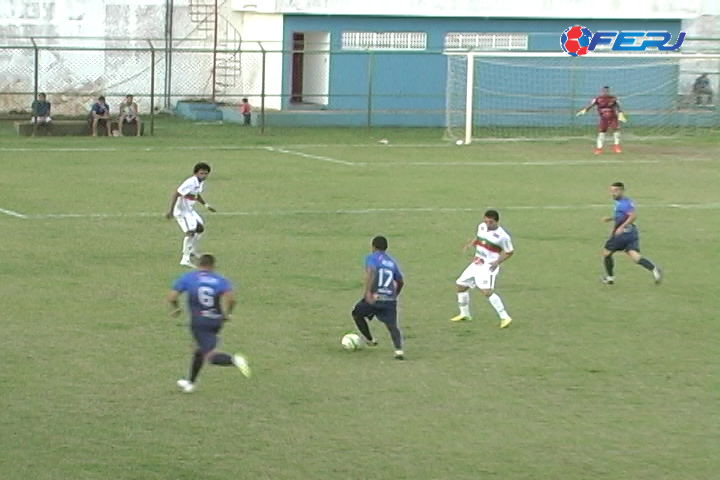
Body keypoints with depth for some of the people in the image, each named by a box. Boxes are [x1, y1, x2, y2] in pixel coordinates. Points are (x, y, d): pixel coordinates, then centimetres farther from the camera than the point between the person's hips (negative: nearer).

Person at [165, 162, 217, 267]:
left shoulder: (200, 183, 3)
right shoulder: (190, 183, -27)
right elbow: (176, 194, -29)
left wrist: (206, 205, 20)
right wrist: (170, 210, -32)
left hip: (190, 210, 10)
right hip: (182, 211, -10)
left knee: (200, 228, 23)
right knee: (190, 232, -22)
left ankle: (192, 251, 44)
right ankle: (185, 259, -23)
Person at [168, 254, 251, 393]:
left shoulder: (187, 278, 2)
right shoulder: (220, 280, 3)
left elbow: (171, 297, -2)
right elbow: (230, 298, -13)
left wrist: (175, 309, 19)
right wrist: (228, 314, 4)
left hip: (198, 321, -4)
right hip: (216, 321, 4)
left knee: (210, 355, -8)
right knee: (200, 351, 23)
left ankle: (234, 360, -35)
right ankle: (190, 383, 33)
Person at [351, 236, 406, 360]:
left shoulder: (371, 257, 3)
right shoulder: (392, 261, 19)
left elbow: (371, 272, -18)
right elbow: (401, 281, 25)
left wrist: (368, 292, -24)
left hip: (374, 298, -4)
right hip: (390, 299, 4)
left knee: (356, 314, 22)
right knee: (393, 325, 0)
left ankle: (370, 340, 27)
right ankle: (399, 349, -21)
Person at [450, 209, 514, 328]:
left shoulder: (502, 236, -16)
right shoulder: (481, 226, 2)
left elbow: (509, 252, -4)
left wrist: (497, 262, -17)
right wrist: (469, 244, 2)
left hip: (489, 266, -8)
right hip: (476, 264, 8)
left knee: (486, 291, -26)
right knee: (460, 285, 13)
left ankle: (504, 317, -22)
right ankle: (465, 314, 31)